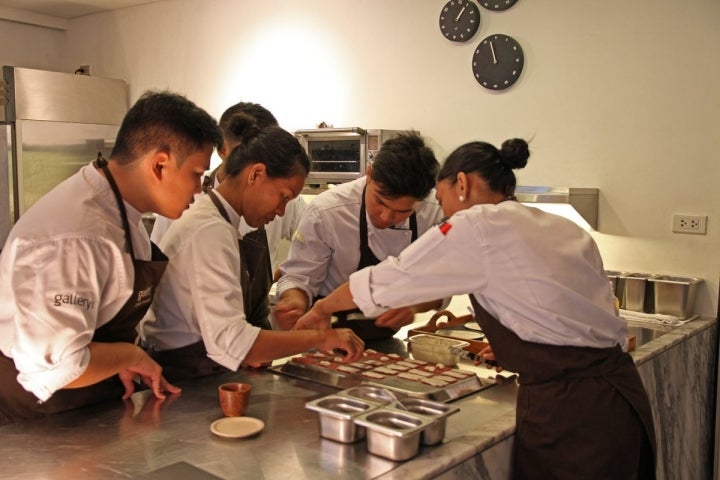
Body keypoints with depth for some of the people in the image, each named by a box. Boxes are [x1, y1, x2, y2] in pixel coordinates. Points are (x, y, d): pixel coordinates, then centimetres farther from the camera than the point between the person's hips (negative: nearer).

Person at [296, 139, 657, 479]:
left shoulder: (478, 227, -10)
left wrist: (323, 308, 14)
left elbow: (383, 281, -1)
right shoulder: (565, 229, 11)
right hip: (619, 395, 8)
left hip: (569, 412, -8)